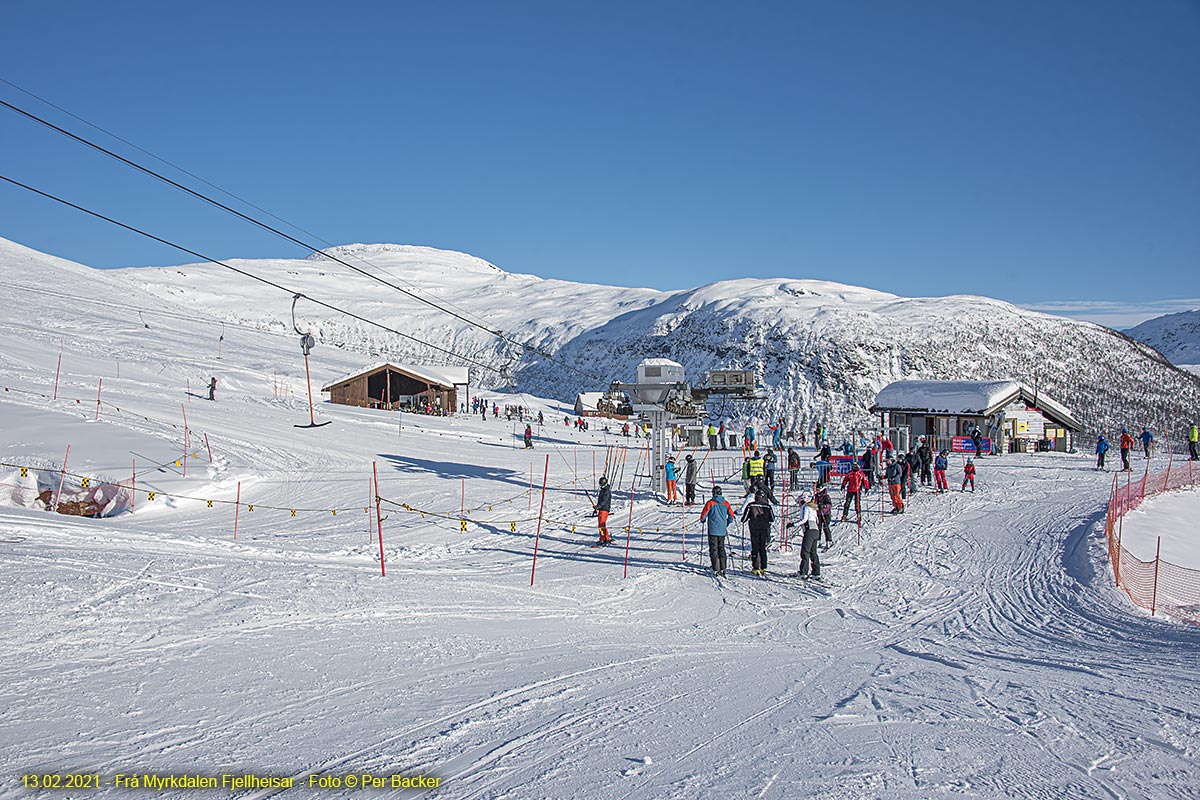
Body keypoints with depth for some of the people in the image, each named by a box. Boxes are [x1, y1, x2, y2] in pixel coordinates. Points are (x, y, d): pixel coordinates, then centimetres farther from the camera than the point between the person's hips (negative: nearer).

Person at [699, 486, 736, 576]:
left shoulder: (710, 503, -9)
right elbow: (731, 516, 9)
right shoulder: (726, 503, 4)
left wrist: (703, 520, 15)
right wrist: (727, 524, 26)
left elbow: (703, 515, -7)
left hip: (713, 530, -4)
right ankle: (722, 569, 10)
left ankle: (716, 570, -4)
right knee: (721, 549, 15)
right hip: (722, 531, 4)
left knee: (713, 549, 1)